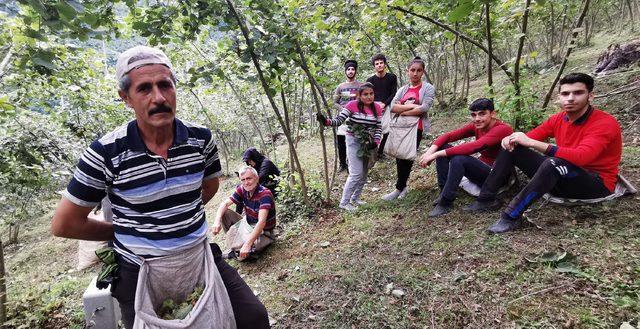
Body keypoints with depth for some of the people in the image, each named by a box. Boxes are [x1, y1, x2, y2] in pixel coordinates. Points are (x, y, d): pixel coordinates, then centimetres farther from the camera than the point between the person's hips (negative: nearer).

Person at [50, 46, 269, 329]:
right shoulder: (106, 153, -17)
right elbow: (64, 224, -5)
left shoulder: (200, 139, -8)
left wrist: (180, 217, 6)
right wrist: (127, 231, 2)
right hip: (140, 272, -2)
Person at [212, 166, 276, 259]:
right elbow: (225, 204, -9)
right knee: (225, 213, -6)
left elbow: (261, 222, -38)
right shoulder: (242, 189, -9)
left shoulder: (265, 194, -28)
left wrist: (247, 244, -46)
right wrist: (217, 222, -28)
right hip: (247, 224, 6)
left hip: (262, 231, -6)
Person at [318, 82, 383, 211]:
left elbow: (379, 127, 3)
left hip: (368, 143, 5)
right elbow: (339, 120, -17)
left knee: (364, 174, 14)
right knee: (356, 174, -10)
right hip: (354, 141, -5)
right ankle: (344, 202, 5)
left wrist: (376, 141, -11)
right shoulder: (352, 105, -13)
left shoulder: (377, 107, -1)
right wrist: (326, 121, -35)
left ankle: (355, 198, 33)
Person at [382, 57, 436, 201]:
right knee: (399, 157, 6)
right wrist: (411, 106, -14)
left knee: (406, 158, -2)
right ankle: (403, 186, 22)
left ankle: (399, 188, 10)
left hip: (416, 128, -5)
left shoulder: (428, 88, 1)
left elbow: (424, 108, -13)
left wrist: (403, 112, -7)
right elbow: (393, 107, -2)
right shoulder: (402, 90, 13)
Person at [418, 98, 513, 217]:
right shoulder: (476, 126, -1)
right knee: (442, 147, -6)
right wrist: (430, 151, -26)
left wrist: (436, 154, -36)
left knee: (458, 159, -33)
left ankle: (446, 202, -20)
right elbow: (448, 136, -7)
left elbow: (474, 147, -35)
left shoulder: (502, 129, -21)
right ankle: (444, 191, -6)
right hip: (480, 168, 7)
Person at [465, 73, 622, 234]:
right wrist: (512, 139, -20)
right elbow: (529, 138, 6)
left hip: (596, 183, -6)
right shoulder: (558, 119, 1)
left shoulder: (605, 123, -19)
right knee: (511, 147, -3)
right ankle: (486, 199, -7)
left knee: (554, 163, -39)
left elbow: (580, 157, -35)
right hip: (561, 177, 7)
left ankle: (512, 216, -33)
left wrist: (531, 143, -35)